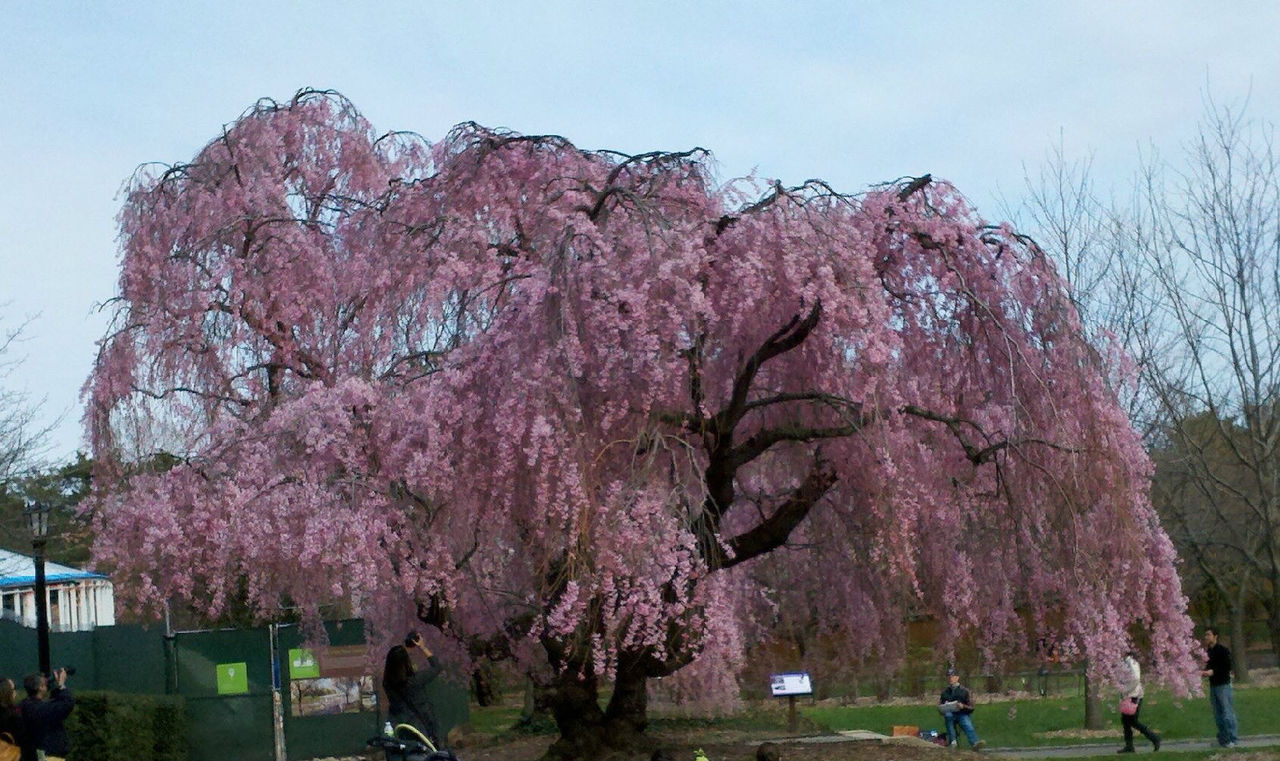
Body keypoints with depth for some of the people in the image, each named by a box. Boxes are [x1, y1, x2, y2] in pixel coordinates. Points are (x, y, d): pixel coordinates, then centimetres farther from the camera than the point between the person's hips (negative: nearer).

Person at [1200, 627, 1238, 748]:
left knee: (1227, 712, -8)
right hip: (1213, 685, 8)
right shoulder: (1207, 651, 13)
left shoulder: (1222, 650, -9)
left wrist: (1213, 671, -20)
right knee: (1218, 714, 10)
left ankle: (1231, 739, -6)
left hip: (1223, 684, -8)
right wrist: (1205, 671, 2)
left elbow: (1228, 667, -13)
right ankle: (1222, 738, 16)